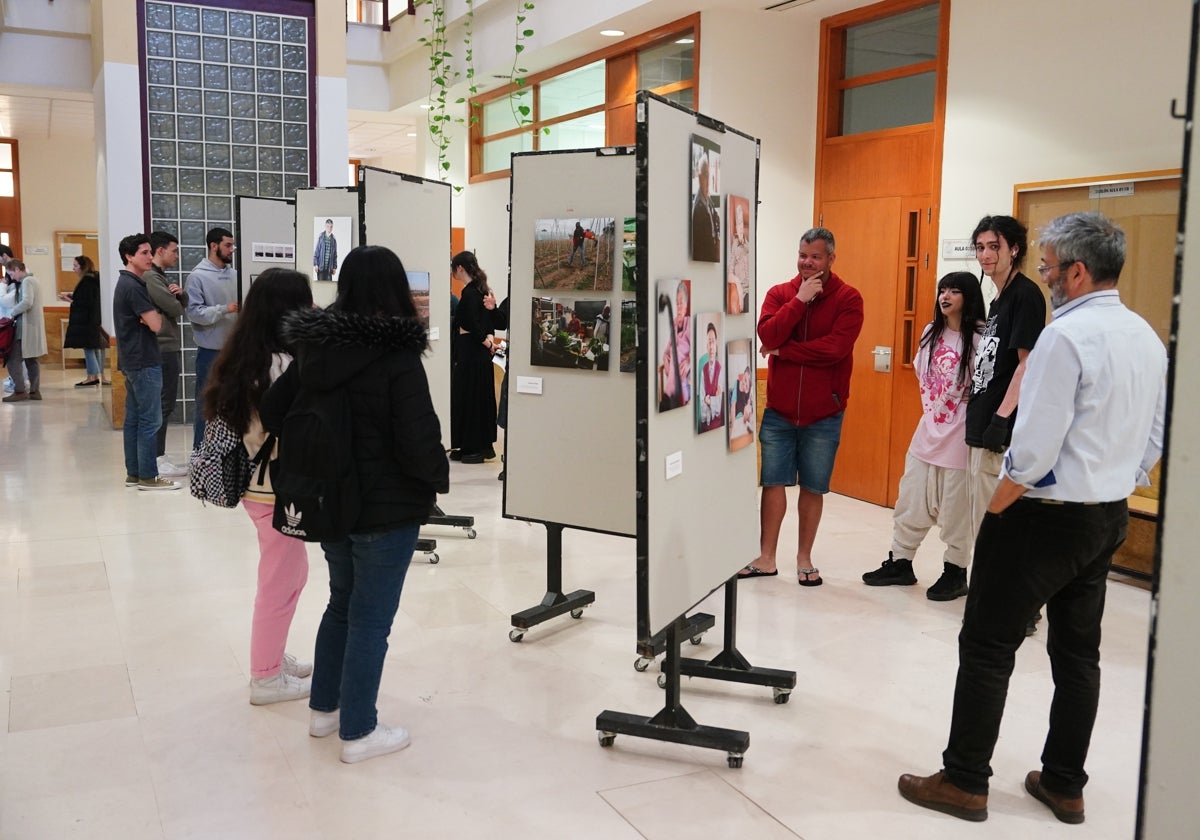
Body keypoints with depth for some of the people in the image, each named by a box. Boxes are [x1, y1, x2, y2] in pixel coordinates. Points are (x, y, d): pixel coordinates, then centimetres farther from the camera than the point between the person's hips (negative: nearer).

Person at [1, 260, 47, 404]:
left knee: (13, 359, -8)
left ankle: (20, 391, -8)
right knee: (31, 360, 13)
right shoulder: (31, 279, 18)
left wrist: (12, 313, -12)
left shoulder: (26, 281, -11)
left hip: (26, 327, -10)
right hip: (33, 326, 10)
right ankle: (34, 391, 15)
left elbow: (27, 302, -24)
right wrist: (15, 314, 5)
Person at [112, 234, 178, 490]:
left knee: (134, 418, 11)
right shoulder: (134, 286, -16)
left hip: (132, 361, 10)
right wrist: (158, 313, 1)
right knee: (150, 420, -6)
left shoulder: (125, 283, 16)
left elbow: (146, 319, 17)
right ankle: (148, 476, -4)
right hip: (144, 362, -10)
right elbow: (156, 324, -19)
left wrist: (152, 313, -3)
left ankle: (134, 473, 16)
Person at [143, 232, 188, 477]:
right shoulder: (150, 277, -13)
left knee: (165, 403, 13)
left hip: (168, 348, 10)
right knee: (163, 404, -7)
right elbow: (175, 309, -18)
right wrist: (177, 299, 4)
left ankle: (159, 457, 19)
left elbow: (182, 306, 15)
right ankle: (158, 460, -3)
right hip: (162, 348, -10)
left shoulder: (161, 276, 18)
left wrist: (179, 294, -6)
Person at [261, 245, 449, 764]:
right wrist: (440, 477, -3)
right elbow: (418, 440, -22)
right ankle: (358, 732, 16)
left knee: (341, 603, 24)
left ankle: (324, 708, 35)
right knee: (371, 619, 5)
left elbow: (272, 412, 5)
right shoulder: (398, 357, -19)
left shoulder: (315, 349, 0)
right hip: (387, 510, -6)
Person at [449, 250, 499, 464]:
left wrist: (487, 342, -9)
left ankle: (474, 448, 4)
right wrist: (489, 338, -2)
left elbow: (472, 324, -22)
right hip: (480, 353, 9)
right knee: (482, 397, 13)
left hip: (470, 352, -9)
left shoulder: (469, 293, -16)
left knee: (469, 398, -1)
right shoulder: (481, 289, 12)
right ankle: (485, 446, 20)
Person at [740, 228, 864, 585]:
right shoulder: (779, 293, 3)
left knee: (813, 487, 8)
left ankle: (804, 558, 21)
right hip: (778, 410, 2)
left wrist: (782, 350, -13)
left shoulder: (848, 298, -6)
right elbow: (766, 336, -13)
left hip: (824, 414, -2)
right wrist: (800, 300, -18)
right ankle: (766, 558, 17)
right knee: (773, 482, 7)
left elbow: (835, 348, -20)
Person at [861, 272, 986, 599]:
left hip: (959, 435, -7)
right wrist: (932, 407, 12)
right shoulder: (931, 332, 8)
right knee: (910, 501, 13)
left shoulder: (978, 338, -14)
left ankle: (955, 572, 19)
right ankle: (900, 563, 25)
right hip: (928, 430, 7)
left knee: (955, 510, 4)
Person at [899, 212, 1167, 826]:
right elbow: (1154, 441, 14)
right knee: (1078, 653, 16)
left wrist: (994, 511, -10)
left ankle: (964, 782, 12)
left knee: (987, 647, 3)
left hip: (1045, 519, -8)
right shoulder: (1147, 338, 7)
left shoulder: (1066, 337, -20)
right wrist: (1113, 489, 20)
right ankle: (1064, 786, 27)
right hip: (1109, 520, 9)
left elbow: (1035, 449, -23)